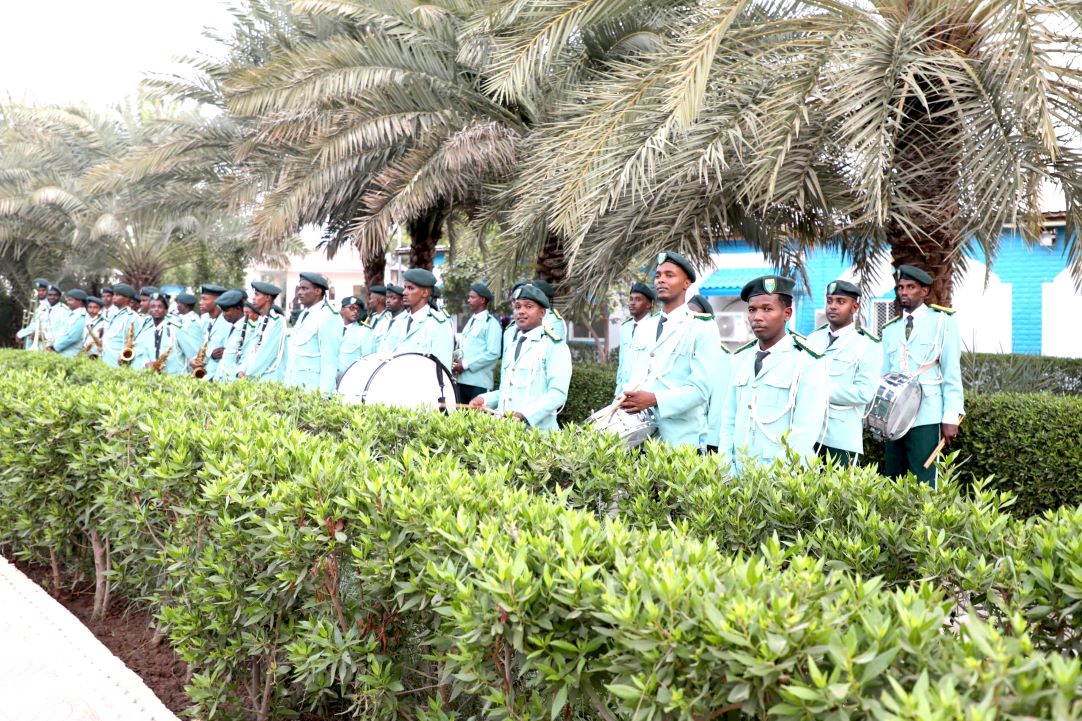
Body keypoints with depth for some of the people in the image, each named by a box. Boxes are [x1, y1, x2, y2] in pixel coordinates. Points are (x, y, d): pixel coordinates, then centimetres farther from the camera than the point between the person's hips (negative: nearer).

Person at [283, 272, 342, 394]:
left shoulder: (327, 317, -11)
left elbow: (329, 360, -16)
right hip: (293, 386, 8)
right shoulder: (303, 315, 17)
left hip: (313, 387, -8)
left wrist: (324, 393, -20)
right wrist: (287, 383, 14)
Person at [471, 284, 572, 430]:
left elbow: (558, 394, -14)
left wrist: (525, 415, -25)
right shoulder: (512, 347, 20)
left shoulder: (555, 346, -5)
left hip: (537, 429, -6)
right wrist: (485, 400, 9)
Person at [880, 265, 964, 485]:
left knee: (922, 484, -6)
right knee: (892, 482, 8)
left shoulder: (943, 321, -1)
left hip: (926, 416, -5)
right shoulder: (890, 329, 14)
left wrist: (951, 416, -10)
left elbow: (952, 372, -4)